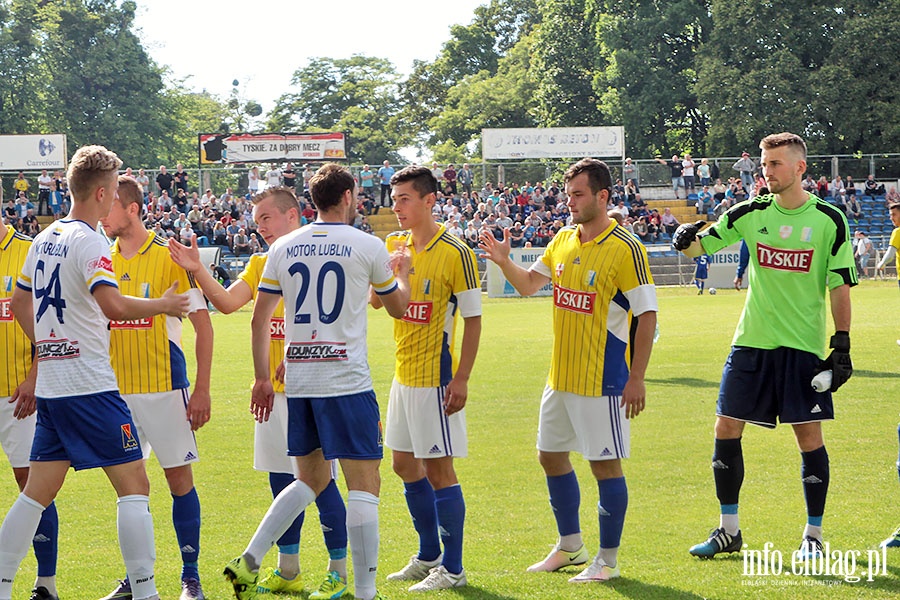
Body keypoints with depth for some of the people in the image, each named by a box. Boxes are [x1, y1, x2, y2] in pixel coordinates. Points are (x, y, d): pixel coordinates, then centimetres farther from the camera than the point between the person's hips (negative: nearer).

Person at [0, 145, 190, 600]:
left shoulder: (44, 240, 13)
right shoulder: (88, 241, -13)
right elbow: (113, 306, -26)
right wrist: (163, 304, -11)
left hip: (51, 387, 8)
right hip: (90, 388, -8)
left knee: (38, 491, 12)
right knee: (134, 486, -3)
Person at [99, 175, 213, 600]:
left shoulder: (170, 257, -8)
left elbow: (203, 325, -6)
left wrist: (201, 389, -11)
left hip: (164, 387, -5)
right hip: (117, 389, 5)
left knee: (179, 478, 0)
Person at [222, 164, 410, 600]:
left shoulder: (283, 248, 8)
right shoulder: (367, 246, -3)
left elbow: (259, 319, 9)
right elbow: (397, 307, 13)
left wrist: (262, 378, 18)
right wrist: (402, 275, 34)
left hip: (297, 380, 5)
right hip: (347, 380, -5)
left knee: (312, 479, 19)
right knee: (364, 485, -1)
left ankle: (249, 561, 10)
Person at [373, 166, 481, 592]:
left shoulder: (456, 254, -14)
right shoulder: (395, 244, 8)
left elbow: (473, 320, -13)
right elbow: (375, 301, 9)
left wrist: (461, 379, -18)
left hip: (436, 377, -8)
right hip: (404, 375, 8)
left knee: (438, 469, -5)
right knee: (405, 465, 15)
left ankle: (452, 569, 3)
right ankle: (429, 557, 29)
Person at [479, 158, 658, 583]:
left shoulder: (625, 248, -14)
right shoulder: (563, 240, 8)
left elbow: (647, 315, -14)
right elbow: (529, 284, 20)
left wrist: (636, 379, -16)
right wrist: (503, 262, -1)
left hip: (603, 380, -8)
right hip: (560, 376, 8)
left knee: (605, 464, -2)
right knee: (551, 455, 16)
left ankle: (608, 559, 10)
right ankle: (570, 546, 32)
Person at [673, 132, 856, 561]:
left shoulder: (829, 220, -4)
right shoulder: (751, 214, 3)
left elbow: (841, 287, -1)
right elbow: (699, 246, 6)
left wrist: (842, 347, -4)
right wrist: (687, 239, -18)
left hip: (803, 346, -3)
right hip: (751, 342, 3)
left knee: (809, 436, -2)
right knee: (726, 429, 2)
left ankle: (813, 536, 11)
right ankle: (729, 531, 14)